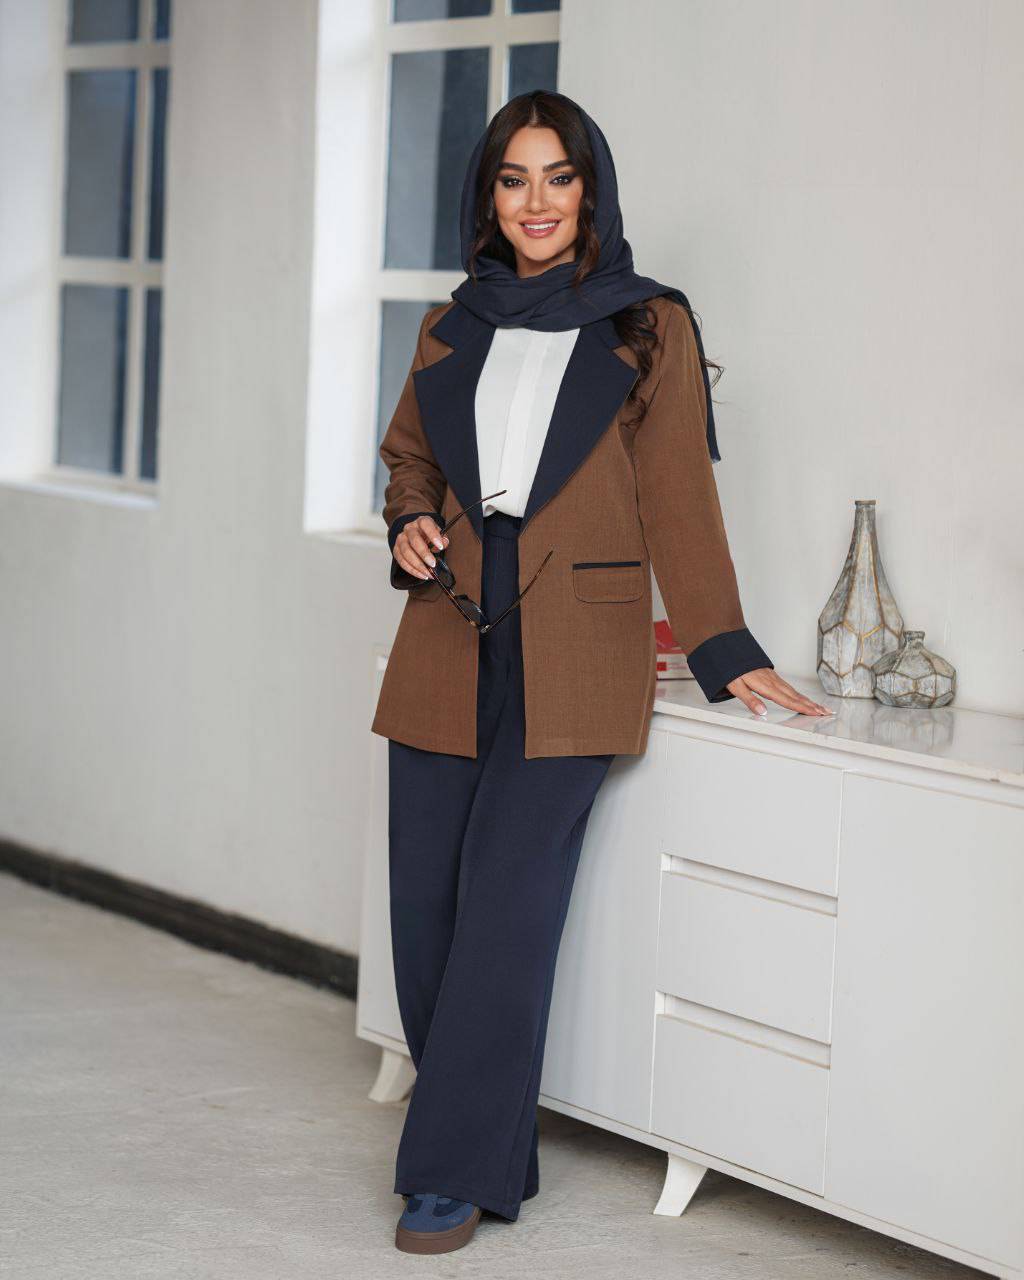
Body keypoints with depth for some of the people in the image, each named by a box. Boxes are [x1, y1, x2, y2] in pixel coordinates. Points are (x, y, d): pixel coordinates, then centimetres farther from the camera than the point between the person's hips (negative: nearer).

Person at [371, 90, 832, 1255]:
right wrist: (409, 527, 4)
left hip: (570, 661, -4)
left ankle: (456, 1171, -2)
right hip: (447, 647, 4)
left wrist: (725, 654, -3)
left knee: (507, 906, -10)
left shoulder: (648, 330, 2)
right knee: (427, 905, 2)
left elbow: (679, 499, 1)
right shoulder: (453, 329, 13)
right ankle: (478, 1136, 18)